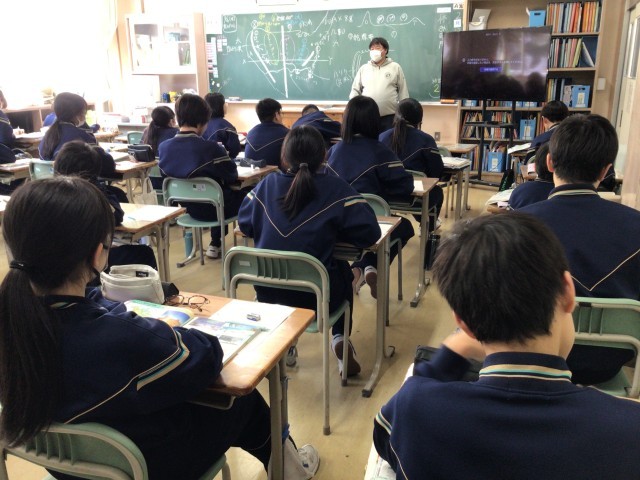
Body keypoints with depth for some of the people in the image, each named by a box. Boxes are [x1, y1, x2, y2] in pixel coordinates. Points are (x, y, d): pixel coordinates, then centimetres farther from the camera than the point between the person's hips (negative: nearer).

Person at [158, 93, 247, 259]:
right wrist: (225, 157, 4)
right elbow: (232, 177, -16)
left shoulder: (163, 147, -11)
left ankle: (216, 244, 38)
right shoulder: (211, 149, -27)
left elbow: (166, 176, 6)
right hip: (212, 208, -5)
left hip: (187, 206, 6)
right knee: (244, 193, 24)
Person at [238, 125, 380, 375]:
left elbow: (244, 224, 9)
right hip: (315, 294, -3)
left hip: (267, 290, 3)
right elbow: (370, 233, -11)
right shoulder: (335, 188, -11)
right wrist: (332, 230, 4)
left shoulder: (268, 183, -2)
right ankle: (340, 339, 16)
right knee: (343, 271, 31)